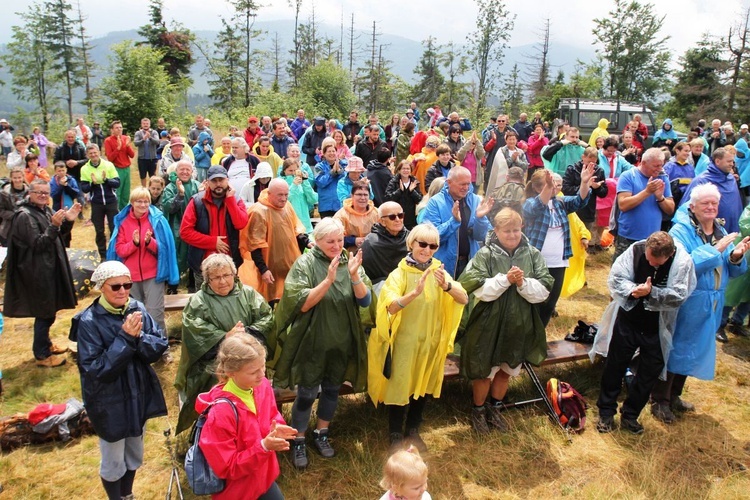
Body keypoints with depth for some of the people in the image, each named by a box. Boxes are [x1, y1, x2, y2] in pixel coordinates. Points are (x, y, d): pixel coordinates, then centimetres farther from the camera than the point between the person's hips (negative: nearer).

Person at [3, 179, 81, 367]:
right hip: (38, 272, -9)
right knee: (44, 312, -1)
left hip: (49, 268, 9)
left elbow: (58, 233, 15)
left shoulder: (45, 210, 7)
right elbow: (37, 244, -24)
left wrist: (68, 221, -3)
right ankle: (41, 355, 11)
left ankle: (45, 344, 36)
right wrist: (53, 225, -34)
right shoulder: (25, 216, -18)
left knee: (49, 310, 20)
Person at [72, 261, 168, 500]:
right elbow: (95, 370, -23)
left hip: (139, 395, 5)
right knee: (113, 463, 15)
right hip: (110, 403, -5)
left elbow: (159, 347, -10)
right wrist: (125, 338, -29)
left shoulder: (137, 309, -8)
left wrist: (138, 337, -28)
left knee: (134, 455, 25)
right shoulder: (89, 322, -20)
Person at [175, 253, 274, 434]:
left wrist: (247, 334, -12)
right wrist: (225, 337, -17)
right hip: (213, 360, -2)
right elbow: (195, 333, -8)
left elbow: (267, 317, 4)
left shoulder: (248, 294, 13)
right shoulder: (198, 301, 6)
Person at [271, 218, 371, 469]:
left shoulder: (350, 261, -5)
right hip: (312, 342, -4)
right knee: (307, 393, 6)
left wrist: (354, 275, -28)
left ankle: (321, 433, 41)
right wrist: (328, 280, -32)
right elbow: (303, 304, -21)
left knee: (332, 389, 19)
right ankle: (298, 441, 28)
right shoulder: (305, 264, -14)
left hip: (342, 342, 4)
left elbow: (365, 300, -10)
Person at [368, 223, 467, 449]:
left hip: (431, 340, 4)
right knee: (399, 386, 7)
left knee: (424, 385, 18)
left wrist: (446, 286, -33)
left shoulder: (438, 270, -3)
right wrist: (415, 292, -46)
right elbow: (391, 307, -30)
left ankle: (413, 430, 39)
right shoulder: (399, 273, -15)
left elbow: (464, 299, -14)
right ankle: (396, 435, 29)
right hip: (404, 340, -4)